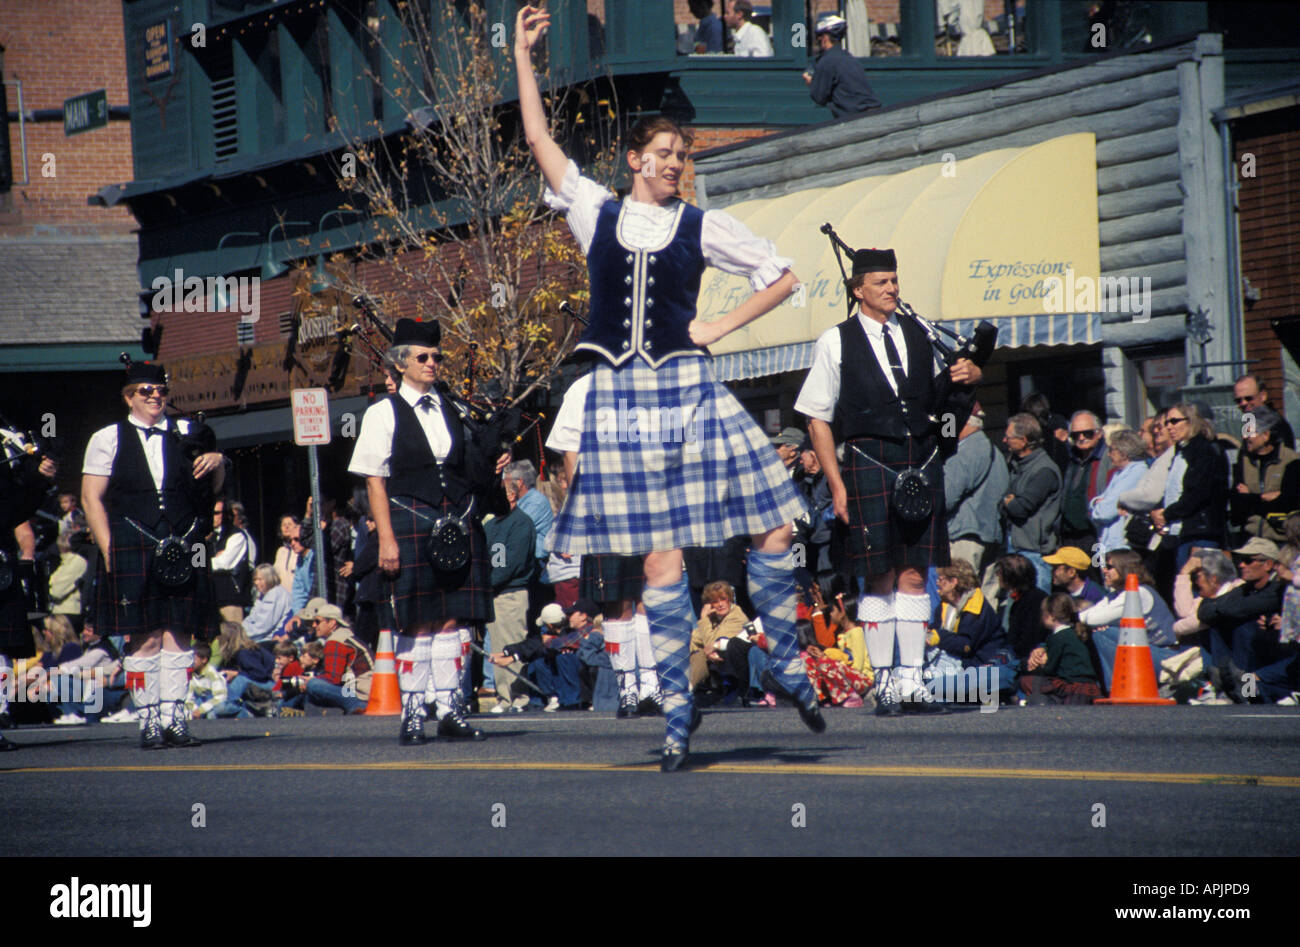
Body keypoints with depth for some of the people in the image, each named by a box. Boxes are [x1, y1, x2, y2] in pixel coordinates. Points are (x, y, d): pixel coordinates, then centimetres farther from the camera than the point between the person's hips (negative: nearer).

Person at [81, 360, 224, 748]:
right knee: (143, 638, -5)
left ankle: (174, 718, 0)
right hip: (133, 552, -2)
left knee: (179, 635, -2)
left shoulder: (186, 434, 15)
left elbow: (213, 488, 18)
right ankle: (149, 722, -1)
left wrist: (217, 463, -5)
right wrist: (109, 551, -5)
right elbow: (91, 498, 5)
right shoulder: (108, 439, 9)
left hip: (182, 551, 2)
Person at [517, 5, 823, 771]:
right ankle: (678, 708, 4)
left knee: (771, 523, -7)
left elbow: (782, 277, 11)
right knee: (659, 555, -1)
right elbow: (540, 138, 8)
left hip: (687, 390, 0)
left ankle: (788, 666, 10)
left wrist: (720, 327, 2)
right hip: (619, 396, 0)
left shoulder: (703, 228, 5)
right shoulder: (596, 213, 8)